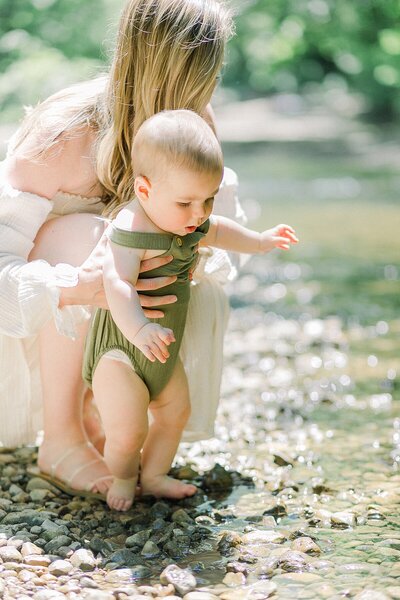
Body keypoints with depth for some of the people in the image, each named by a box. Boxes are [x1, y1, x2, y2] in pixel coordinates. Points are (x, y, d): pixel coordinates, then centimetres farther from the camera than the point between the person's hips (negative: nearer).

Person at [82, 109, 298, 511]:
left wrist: (261, 241, 35)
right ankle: (123, 479, 24)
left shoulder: (187, 222, 1)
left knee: (175, 412, 19)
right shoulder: (131, 231, -29)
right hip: (119, 352, -9)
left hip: (162, 352, 9)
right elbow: (117, 283, -44)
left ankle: (154, 477, 39)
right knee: (128, 432, -7)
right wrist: (139, 328, -60)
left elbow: (216, 231, 24)